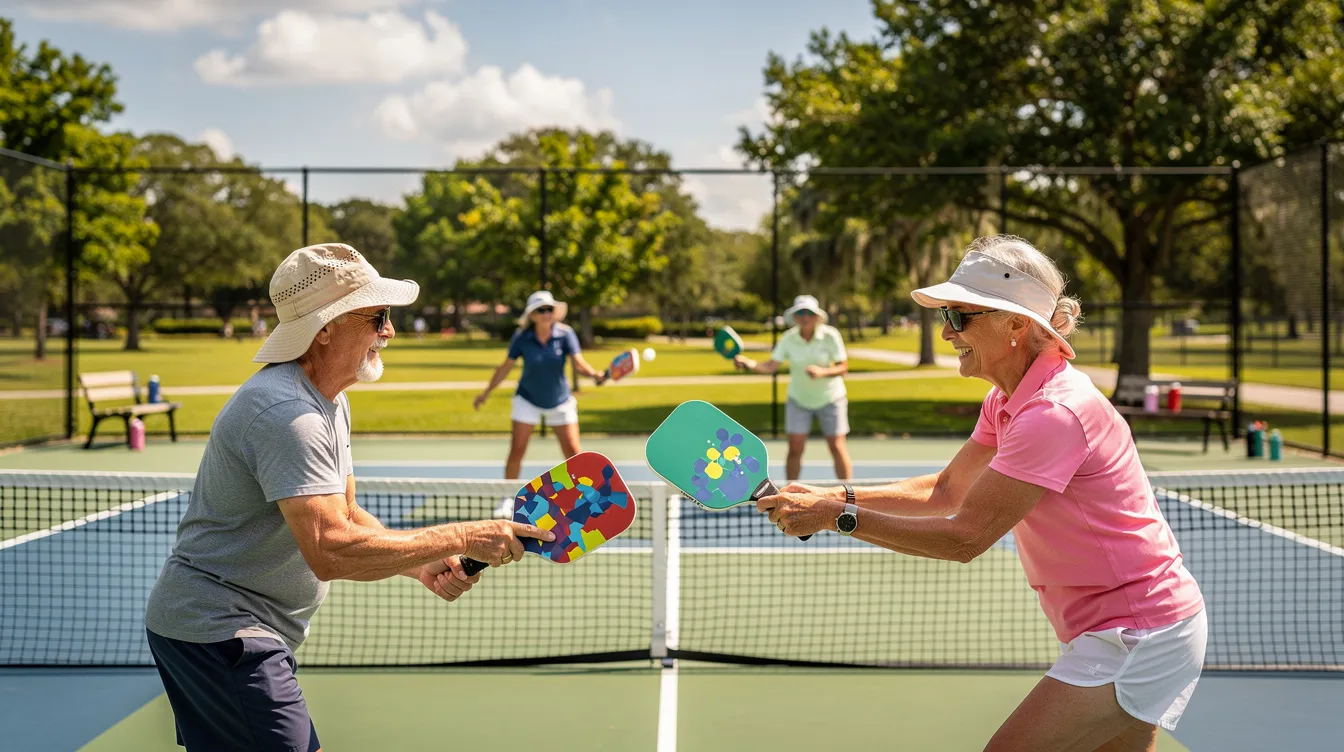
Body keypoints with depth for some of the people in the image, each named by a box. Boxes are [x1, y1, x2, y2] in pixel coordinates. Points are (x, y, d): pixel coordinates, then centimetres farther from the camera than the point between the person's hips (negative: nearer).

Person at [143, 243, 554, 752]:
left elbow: (346, 518, 13)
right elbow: (330, 550, -34)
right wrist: (460, 538, -29)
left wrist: (424, 566, -5)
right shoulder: (286, 413, -25)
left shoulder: (330, 403, 10)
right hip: (218, 632, -11)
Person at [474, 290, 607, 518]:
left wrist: (595, 374, -43)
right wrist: (486, 393, 7)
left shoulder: (565, 334, -14)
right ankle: (507, 500, 7)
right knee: (517, 450, -7)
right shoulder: (521, 338, -12)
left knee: (573, 453, -3)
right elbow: (505, 367, 0)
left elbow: (579, 363, -22)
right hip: (528, 400, 0)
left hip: (560, 402, 0)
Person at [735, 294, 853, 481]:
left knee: (837, 446, -3)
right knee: (795, 448, -5)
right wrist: (749, 363, -31)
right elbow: (771, 366, -13)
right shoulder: (788, 339, -12)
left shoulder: (830, 336, -16)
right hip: (798, 400, 1)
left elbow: (843, 367, -14)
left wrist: (822, 372, -32)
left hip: (830, 398, -1)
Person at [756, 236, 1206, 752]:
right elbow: (946, 490, 11)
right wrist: (834, 496, -2)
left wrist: (838, 516, -21)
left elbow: (965, 538, -25)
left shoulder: (1054, 413, -25)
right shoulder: (1008, 401, 7)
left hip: (1138, 637, -10)